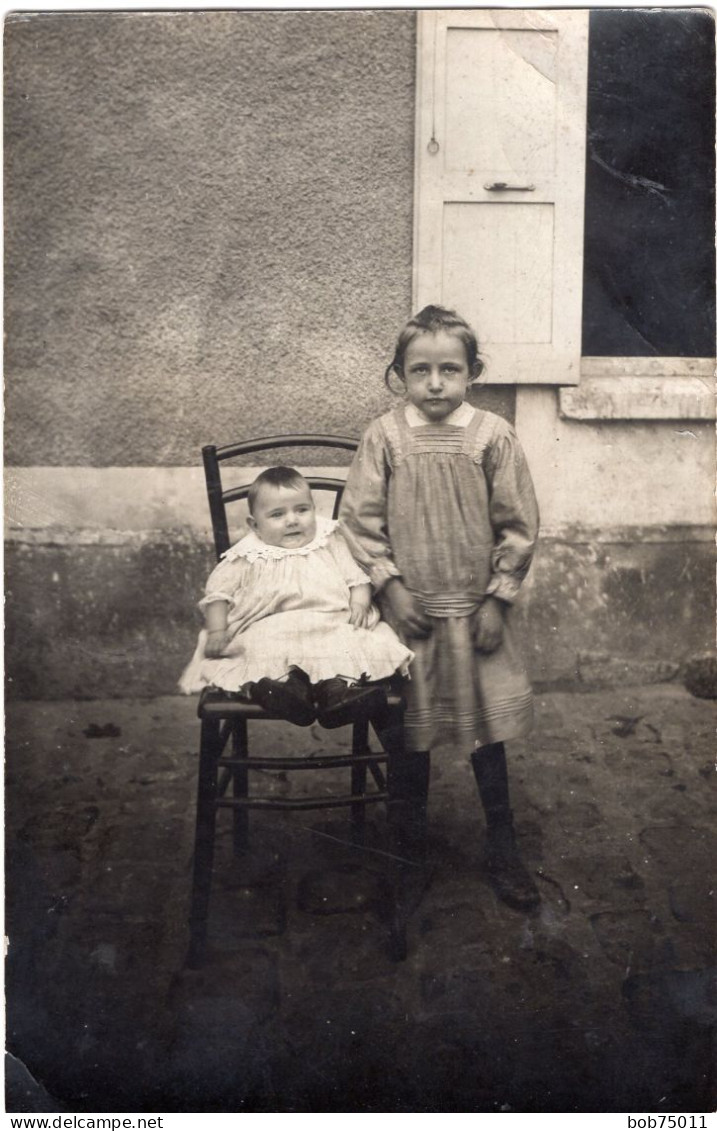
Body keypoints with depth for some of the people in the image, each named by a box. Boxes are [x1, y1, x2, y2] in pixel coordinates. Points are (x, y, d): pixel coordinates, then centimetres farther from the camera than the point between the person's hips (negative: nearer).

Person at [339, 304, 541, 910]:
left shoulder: (493, 436, -8)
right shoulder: (385, 436, -6)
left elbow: (519, 525, -4)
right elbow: (360, 519, -3)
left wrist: (497, 599, -5)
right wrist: (391, 587, -8)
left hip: (476, 610, 0)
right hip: (410, 609, 1)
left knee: (487, 727, 7)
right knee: (410, 725, 14)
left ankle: (502, 846, 22)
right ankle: (412, 832, 36)